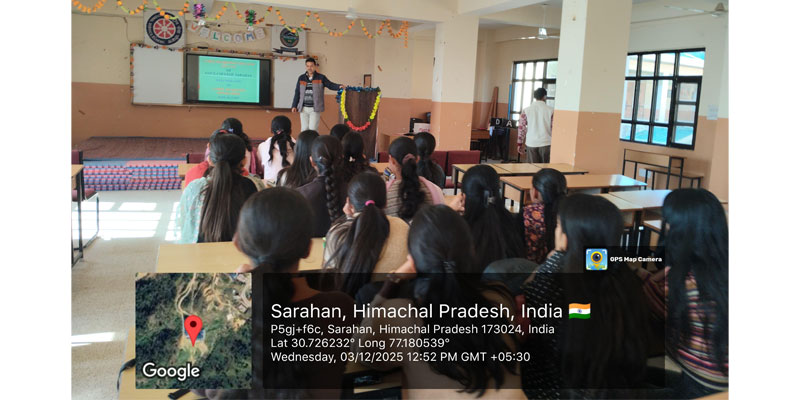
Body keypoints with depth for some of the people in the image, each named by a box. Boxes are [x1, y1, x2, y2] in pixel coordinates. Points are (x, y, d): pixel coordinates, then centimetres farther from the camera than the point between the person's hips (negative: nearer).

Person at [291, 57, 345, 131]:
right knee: (304, 129, 8)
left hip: (315, 109, -3)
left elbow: (330, 85, -7)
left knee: (312, 129, -6)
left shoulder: (321, 78, 1)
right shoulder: (301, 78, 9)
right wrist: (294, 106, 9)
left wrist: (339, 86, -27)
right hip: (303, 108, 3)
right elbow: (297, 93, 12)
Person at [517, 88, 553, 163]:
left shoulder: (526, 110, 1)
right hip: (546, 143, -1)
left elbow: (521, 128, 2)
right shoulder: (550, 110, -3)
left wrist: (520, 144, 8)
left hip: (531, 144, 2)